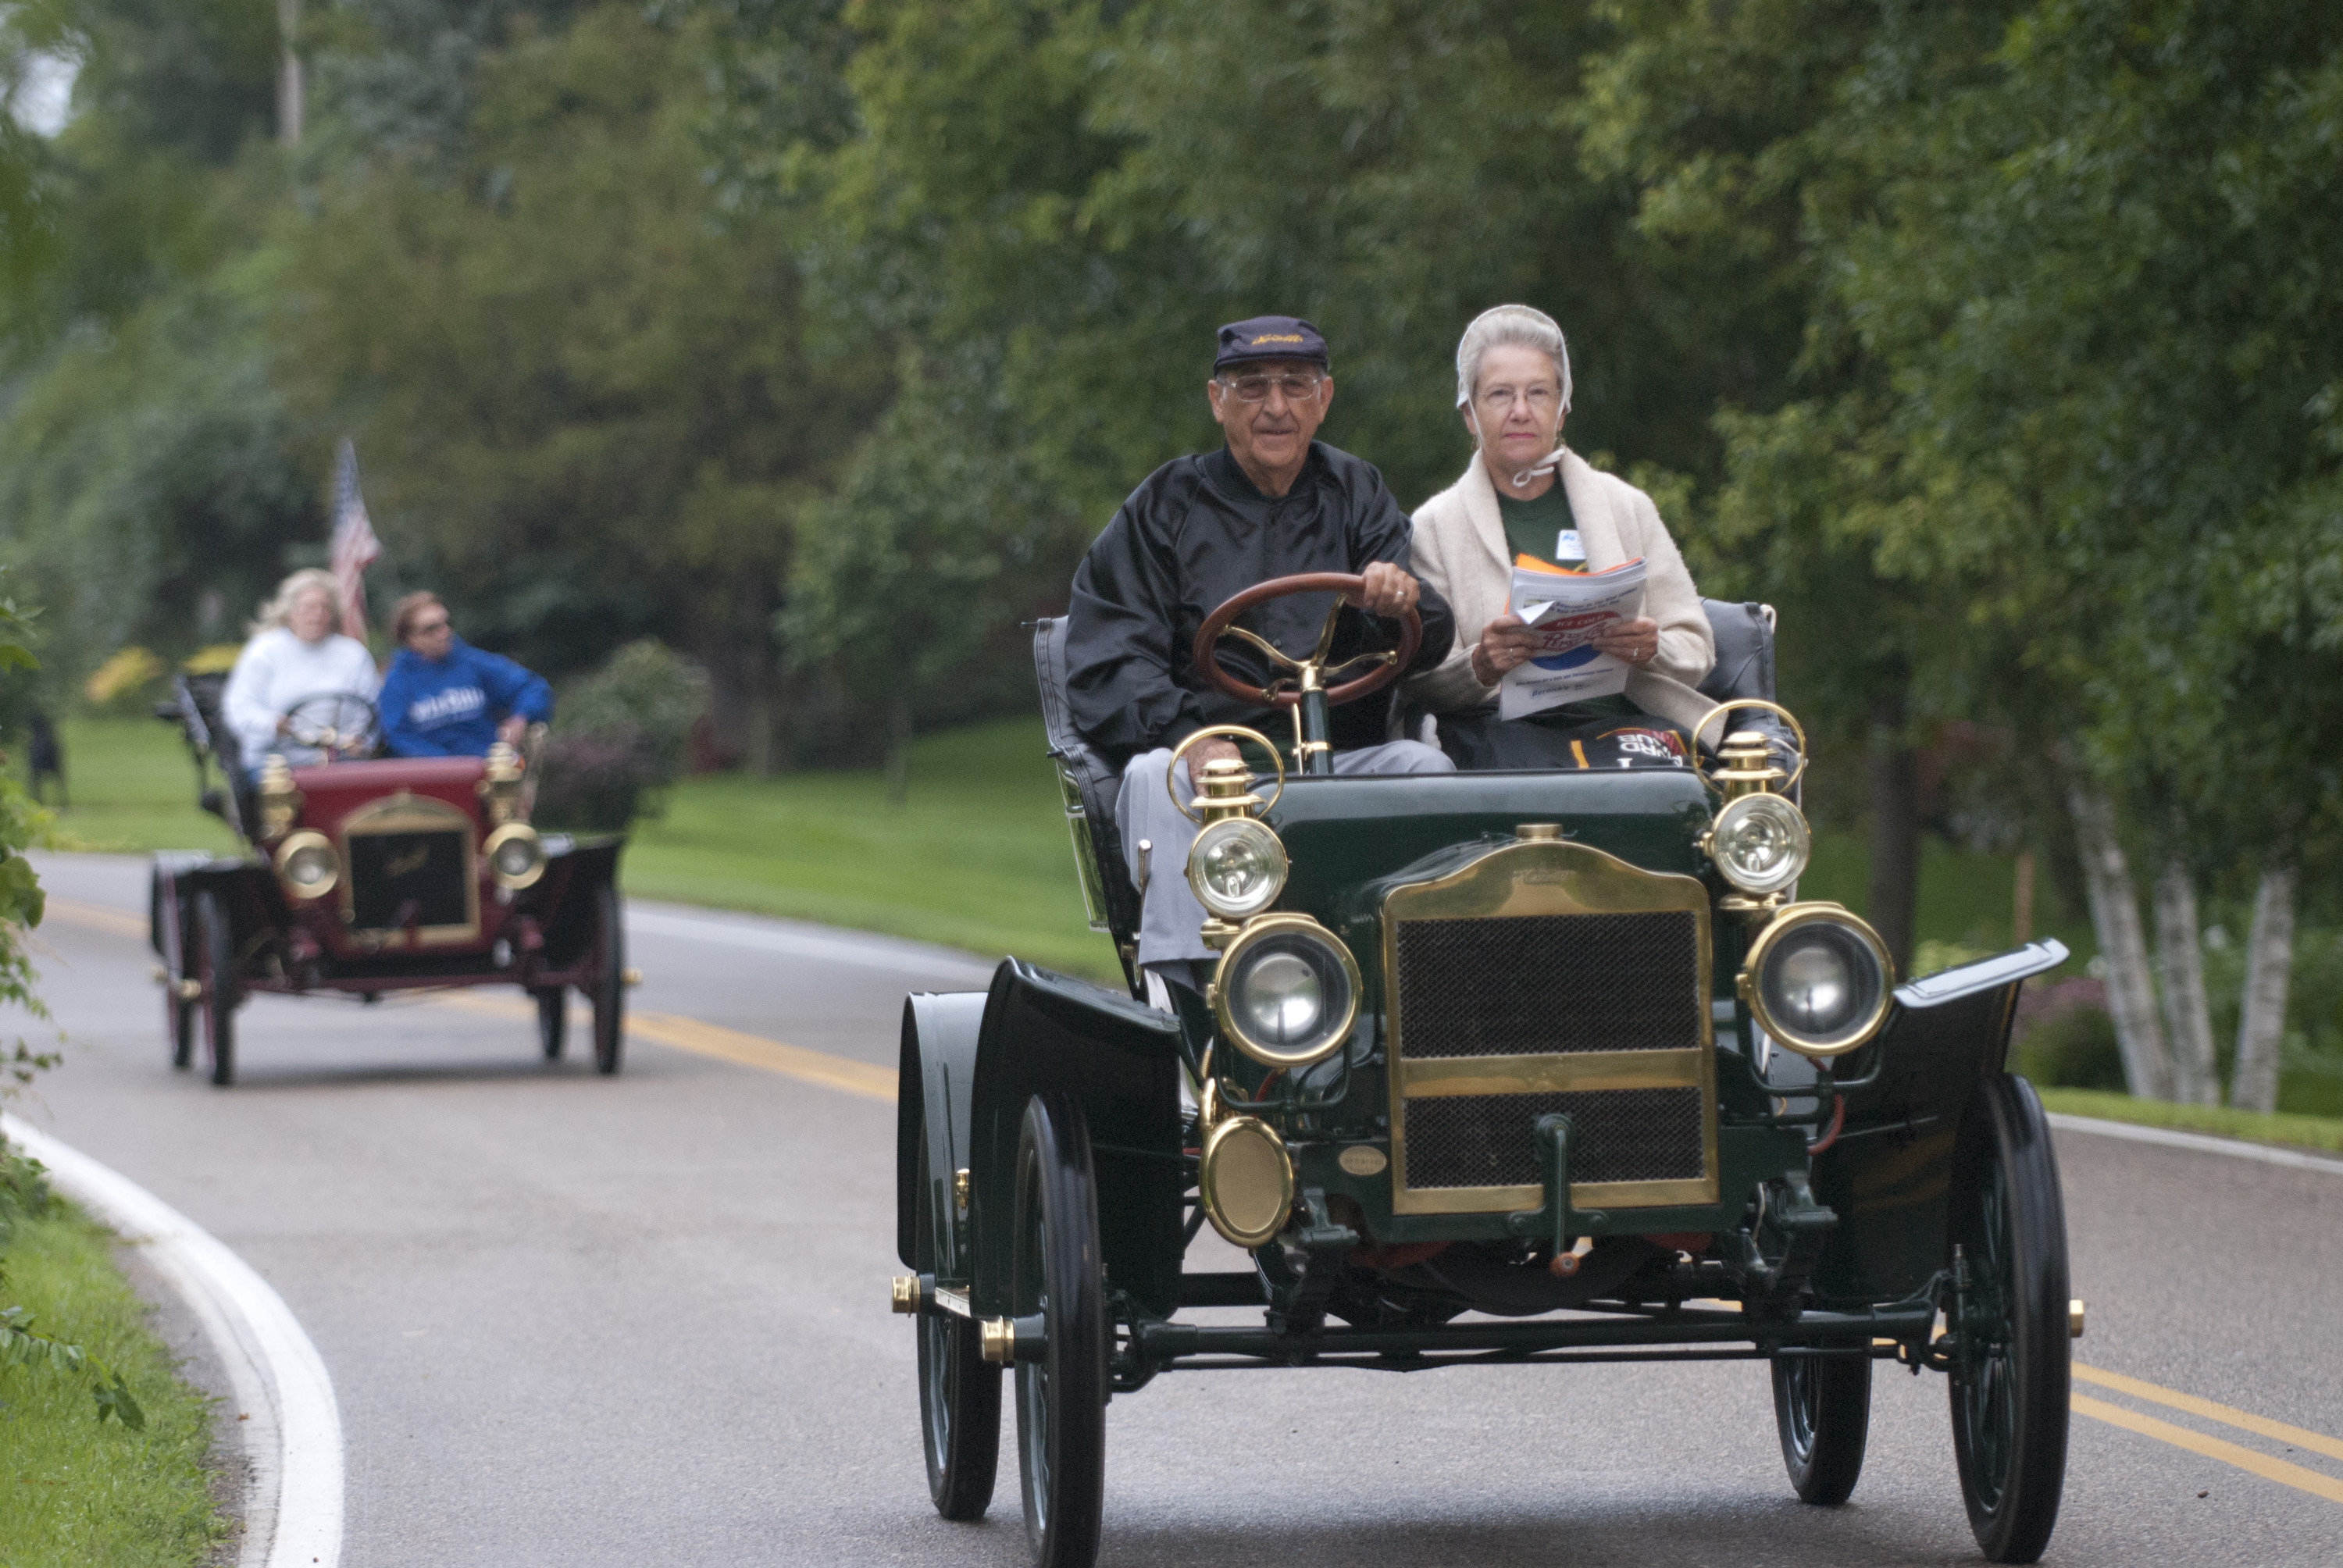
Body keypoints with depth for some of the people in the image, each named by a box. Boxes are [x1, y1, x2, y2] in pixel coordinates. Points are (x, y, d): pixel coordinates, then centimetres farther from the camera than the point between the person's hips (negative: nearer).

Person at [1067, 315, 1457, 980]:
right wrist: (1187, 735, -22)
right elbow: (1103, 669, -1)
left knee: (1426, 768, -27)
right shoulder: (1164, 508, 10)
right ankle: (1184, 993, -44)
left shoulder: (1357, 495, 16)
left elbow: (1429, 648, 3)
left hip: (1340, 762, 2)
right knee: (1158, 776, -33)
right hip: (1207, 755, -2)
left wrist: (1402, 603, -23)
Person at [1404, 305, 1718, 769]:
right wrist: (1479, 666, -19)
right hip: (1499, 726, -2)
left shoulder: (1626, 508, 18)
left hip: (1621, 719, 2)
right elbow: (1416, 682, 3)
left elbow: (1696, 650, 15)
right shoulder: (1436, 526, 11)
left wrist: (1652, 649, -9)